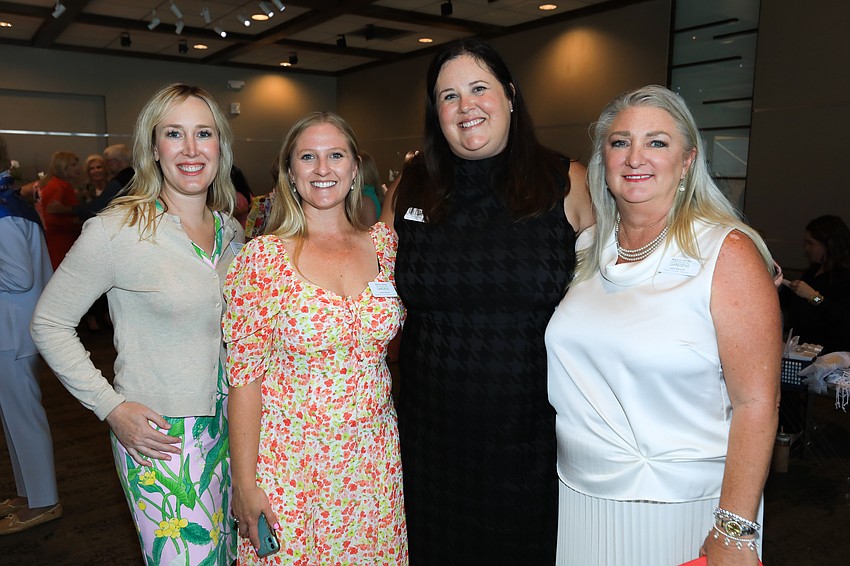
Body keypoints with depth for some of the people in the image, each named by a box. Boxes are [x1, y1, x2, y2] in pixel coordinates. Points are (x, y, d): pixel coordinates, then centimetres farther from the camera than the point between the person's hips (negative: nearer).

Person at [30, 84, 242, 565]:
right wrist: (111, 407, -12)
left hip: (226, 426, 6)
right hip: (157, 436, -6)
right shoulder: (118, 230, -14)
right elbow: (49, 323, -7)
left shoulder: (230, 230, 4)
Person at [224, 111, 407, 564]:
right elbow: (245, 374, -9)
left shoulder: (384, 244, 0)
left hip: (374, 455, 3)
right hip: (290, 459, -3)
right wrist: (244, 483, -9)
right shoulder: (263, 256, -10)